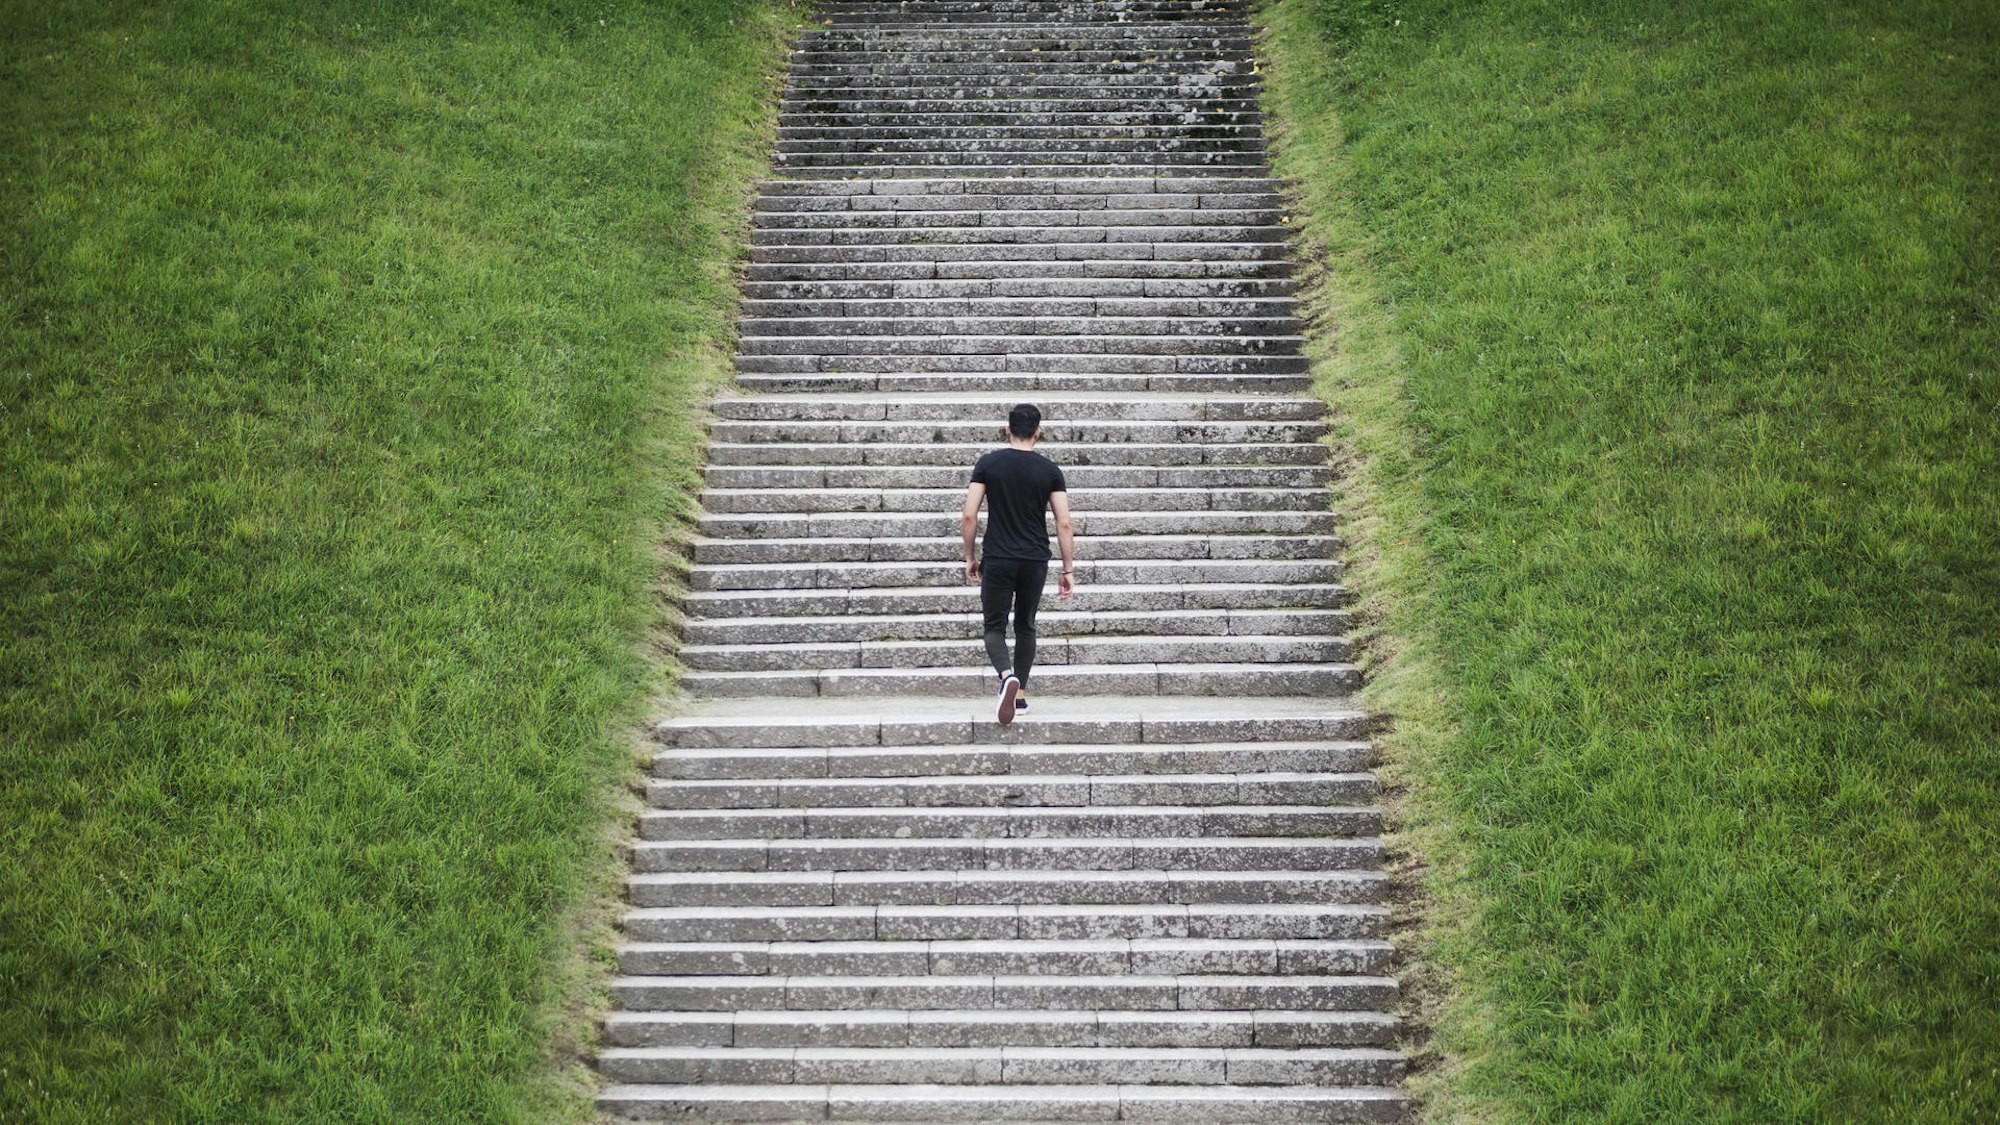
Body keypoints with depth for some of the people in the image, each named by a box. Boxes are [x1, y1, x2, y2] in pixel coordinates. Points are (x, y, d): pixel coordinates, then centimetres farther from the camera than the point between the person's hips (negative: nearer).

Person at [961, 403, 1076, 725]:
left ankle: (1008, 676, -24)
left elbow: (969, 516, -6)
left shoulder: (988, 464, -3)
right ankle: (1021, 693, 19)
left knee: (995, 627, 5)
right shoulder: (1049, 470, -1)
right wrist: (1068, 570, 2)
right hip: (1035, 562, 2)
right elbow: (1064, 524, -4)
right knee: (1025, 626, 18)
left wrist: (970, 557, 6)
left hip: (997, 560, -2)